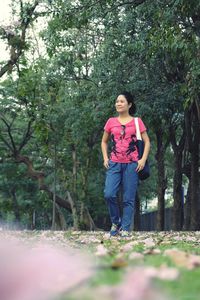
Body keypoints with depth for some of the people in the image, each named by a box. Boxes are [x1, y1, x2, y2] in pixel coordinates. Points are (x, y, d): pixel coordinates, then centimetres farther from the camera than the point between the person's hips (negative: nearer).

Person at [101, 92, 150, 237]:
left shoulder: (137, 122, 4)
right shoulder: (111, 122, 10)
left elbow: (147, 142, 6)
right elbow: (104, 141, 20)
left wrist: (143, 160, -7)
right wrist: (105, 158, 6)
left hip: (132, 164, -2)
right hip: (114, 163, 2)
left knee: (129, 199, -1)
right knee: (109, 194, -13)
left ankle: (125, 229, 5)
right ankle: (116, 222, 9)